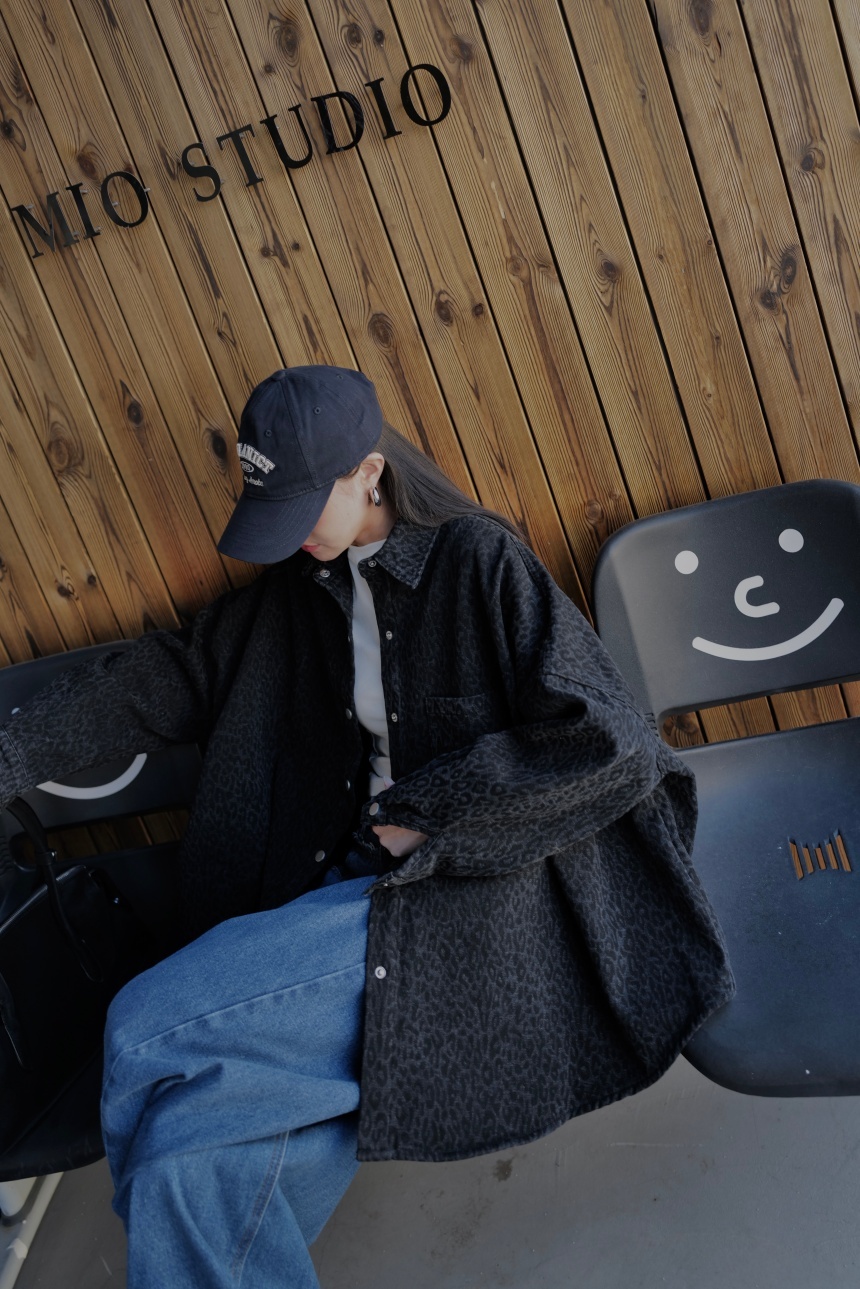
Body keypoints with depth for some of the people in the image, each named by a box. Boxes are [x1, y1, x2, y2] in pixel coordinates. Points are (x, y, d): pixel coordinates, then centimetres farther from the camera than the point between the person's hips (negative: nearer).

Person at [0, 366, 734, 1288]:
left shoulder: (481, 563, -6)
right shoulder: (297, 589, 13)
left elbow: (611, 746, -11)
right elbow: (169, 678, 18)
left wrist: (430, 814, -9)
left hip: (475, 898, -5)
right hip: (362, 892, 6)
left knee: (145, 1031, -18)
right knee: (192, 1165, -18)